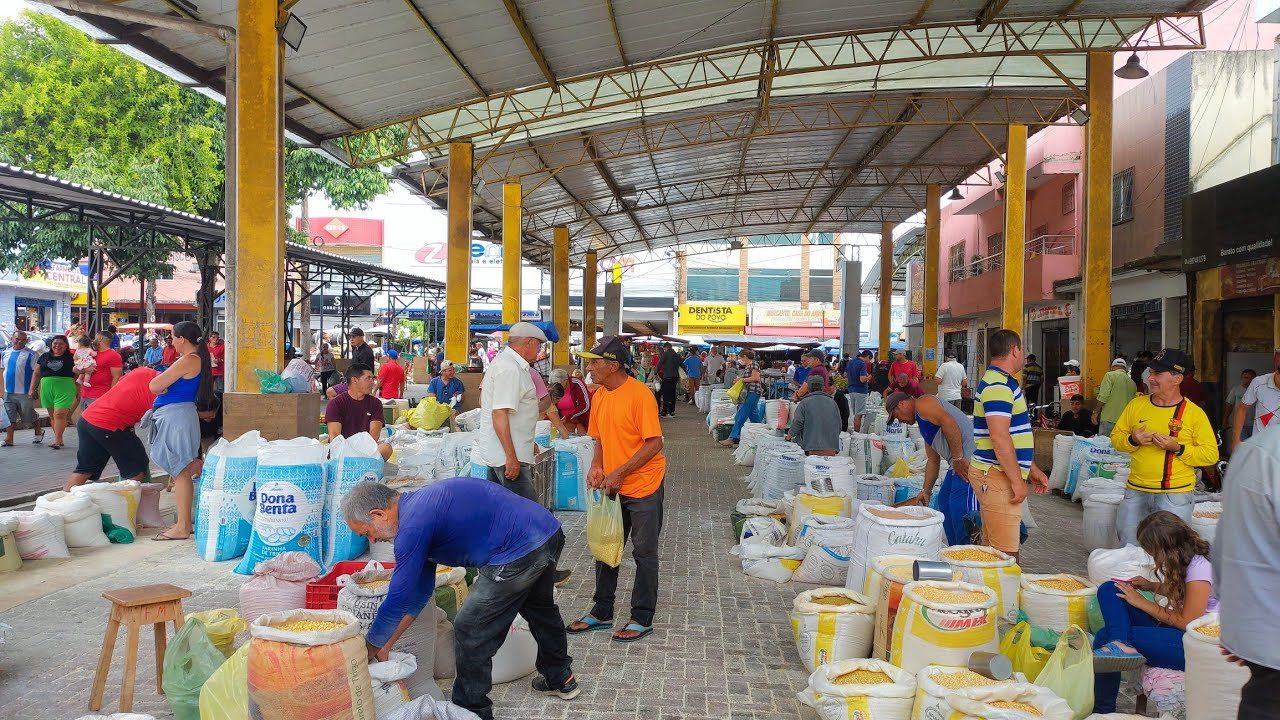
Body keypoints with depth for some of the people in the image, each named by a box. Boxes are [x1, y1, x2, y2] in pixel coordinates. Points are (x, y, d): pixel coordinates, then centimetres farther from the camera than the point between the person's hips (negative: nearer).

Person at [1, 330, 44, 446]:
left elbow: (36, 373, -12)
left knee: (29, 415, 7)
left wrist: (32, 390, -19)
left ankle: (39, 432, 29)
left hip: (24, 392, -5)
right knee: (10, 417, 5)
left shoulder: (30, 355, -7)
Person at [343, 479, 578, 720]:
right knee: (539, 609, 32)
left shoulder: (413, 525, -15)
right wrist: (386, 644, 23)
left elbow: (398, 601, -9)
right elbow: (419, 591, 21)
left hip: (520, 551, -10)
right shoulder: (420, 504, 15)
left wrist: (369, 650, 7)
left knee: (470, 631, 4)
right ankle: (560, 680, 52)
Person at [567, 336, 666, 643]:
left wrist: (619, 473, -21)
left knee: (644, 553, 4)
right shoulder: (599, 396, 5)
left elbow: (654, 443, -19)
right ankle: (601, 613, 27)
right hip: (612, 487, 7)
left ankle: (642, 619, 16)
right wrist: (596, 466, -4)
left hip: (643, 486, -7)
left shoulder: (639, 395, -18)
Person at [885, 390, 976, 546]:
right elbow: (933, 461, 30)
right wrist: (926, 491, 27)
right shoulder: (923, 423, 27)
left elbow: (948, 422, -20)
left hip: (969, 457, -11)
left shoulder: (922, 403, -3)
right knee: (944, 500, 16)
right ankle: (956, 549, 23)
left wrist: (957, 458, -20)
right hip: (960, 459, 11)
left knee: (961, 505, -12)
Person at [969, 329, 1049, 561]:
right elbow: (999, 437, -24)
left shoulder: (1001, 382, 18)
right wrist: (1017, 480, -21)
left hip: (998, 474, 11)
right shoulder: (999, 385, -16)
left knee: (992, 549, 15)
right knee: (1006, 554, -9)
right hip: (997, 475, -11)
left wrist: (1032, 470, 25)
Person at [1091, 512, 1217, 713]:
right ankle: (1120, 645, -27)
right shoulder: (1183, 559, 6)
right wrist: (1151, 586, 7)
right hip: (1173, 627, 10)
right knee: (1108, 590, -10)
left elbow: (1186, 622, -19)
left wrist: (1141, 602, -12)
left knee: (1106, 636, -21)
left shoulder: (1199, 568, -20)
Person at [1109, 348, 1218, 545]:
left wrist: (1177, 448, -19)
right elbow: (1116, 436, 12)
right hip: (1135, 492, 4)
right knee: (1128, 549, 12)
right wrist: (1133, 441, -9)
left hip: (1175, 494, -4)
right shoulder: (1136, 404, 5)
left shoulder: (1194, 413, -5)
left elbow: (1211, 454, -7)